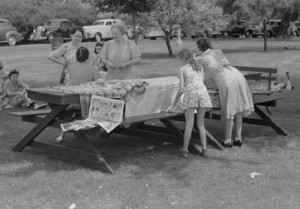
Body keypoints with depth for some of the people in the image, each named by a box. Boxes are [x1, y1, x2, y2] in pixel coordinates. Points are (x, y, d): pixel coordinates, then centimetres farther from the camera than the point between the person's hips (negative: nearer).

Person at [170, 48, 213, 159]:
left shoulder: (182, 69, 11)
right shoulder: (200, 67, 23)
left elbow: (181, 89, 5)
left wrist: (175, 101, 19)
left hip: (190, 93, -3)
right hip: (203, 92, 3)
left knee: (189, 124, 0)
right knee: (201, 123, 13)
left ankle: (185, 150, 3)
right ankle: (204, 148, 6)